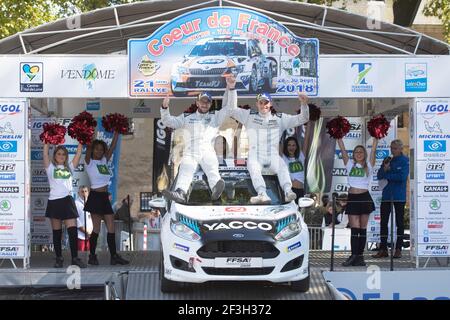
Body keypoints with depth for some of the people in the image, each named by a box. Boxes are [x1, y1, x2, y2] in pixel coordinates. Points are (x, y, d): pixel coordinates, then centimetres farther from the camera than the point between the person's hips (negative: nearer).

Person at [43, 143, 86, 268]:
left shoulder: (69, 167, 16)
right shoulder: (50, 167, 10)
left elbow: (78, 153, 10)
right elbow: (45, 153, 0)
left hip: (67, 201, 1)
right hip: (54, 201, -1)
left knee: (73, 230, -9)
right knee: (56, 232, 4)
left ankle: (75, 258, -9)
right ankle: (59, 258, 10)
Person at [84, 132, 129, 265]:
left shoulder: (104, 161, 14)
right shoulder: (89, 162, -2)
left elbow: (112, 147, 9)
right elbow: (88, 147, -17)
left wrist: (117, 132, 3)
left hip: (105, 197, 6)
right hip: (95, 196, -6)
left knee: (111, 228, 3)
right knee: (96, 229, -3)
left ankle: (114, 256, 5)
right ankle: (92, 256, 6)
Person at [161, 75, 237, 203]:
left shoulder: (215, 117, 22)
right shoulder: (187, 117, 25)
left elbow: (230, 107, 12)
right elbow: (168, 122, 18)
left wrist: (231, 89, -2)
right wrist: (165, 108, 0)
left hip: (208, 151, 0)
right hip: (190, 153, 1)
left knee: (212, 170, -32)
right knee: (185, 172, -28)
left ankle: (216, 189, -60)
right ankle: (180, 193, -54)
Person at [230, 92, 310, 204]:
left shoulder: (280, 118, 15)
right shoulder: (249, 115, 15)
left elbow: (303, 119, 11)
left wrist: (304, 104, -7)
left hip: (273, 157, 1)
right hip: (255, 157, -1)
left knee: (282, 167, -32)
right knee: (253, 168, -34)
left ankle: (288, 191, -53)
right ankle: (262, 194, -55)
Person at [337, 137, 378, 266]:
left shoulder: (368, 165, 8)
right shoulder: (350, 164, 10)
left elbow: (373, 150, 3)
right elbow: (342, 149, 8)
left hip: (365, 197, 0)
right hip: (352, 198, 0)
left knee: (363, 229, 2)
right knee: (354, 228, -6)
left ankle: (360, 256, 3)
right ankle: (354, 255, -11)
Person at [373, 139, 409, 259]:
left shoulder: (405, 161, -3)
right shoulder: (388, 160, 13)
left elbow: (402, 177, -15)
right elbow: (379, 176, 7)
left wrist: (387, 175, -6)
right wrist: (385, 168, -11)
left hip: (399, 196, -5)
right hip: (386, 195, 5)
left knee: (399, 222, 3)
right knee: (383, 222, 3)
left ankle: (398, 249, 6)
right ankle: (383, 249, 7)